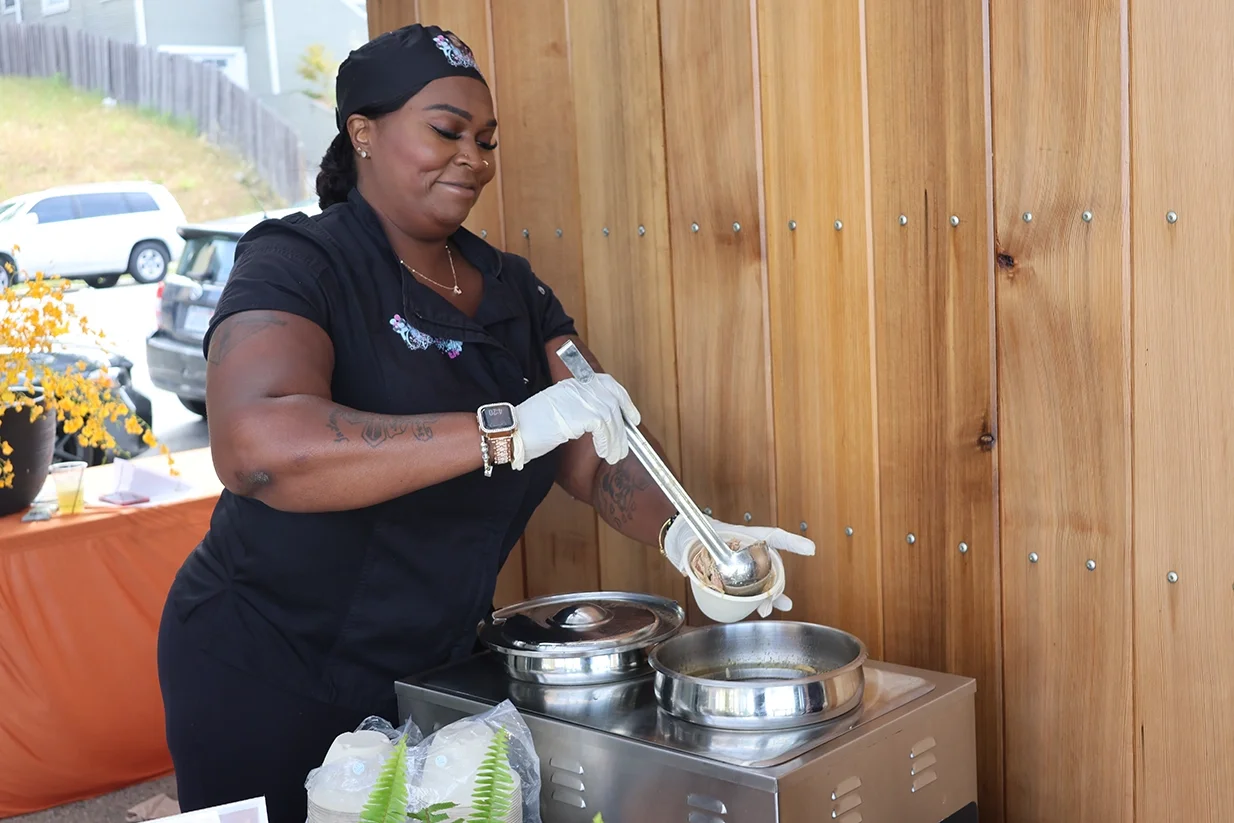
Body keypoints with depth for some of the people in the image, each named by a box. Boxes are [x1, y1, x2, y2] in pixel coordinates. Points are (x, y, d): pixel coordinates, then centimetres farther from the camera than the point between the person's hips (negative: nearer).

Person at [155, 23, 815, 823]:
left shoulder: (512, 292, 5)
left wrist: (682, 533, -24)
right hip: (271, 684, -6)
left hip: (431, 671, 6)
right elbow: (256, 447, -35)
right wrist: (510, 428, -40)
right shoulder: (297, 265, -15)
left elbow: (598, 458, -2)